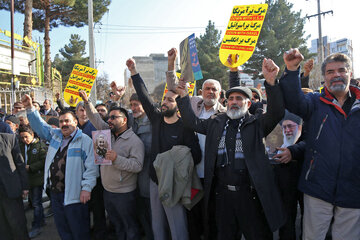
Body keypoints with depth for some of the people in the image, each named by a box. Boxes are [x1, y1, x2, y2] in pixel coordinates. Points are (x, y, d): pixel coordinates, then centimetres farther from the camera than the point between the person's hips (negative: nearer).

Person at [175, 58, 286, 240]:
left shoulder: (257, 123, -2)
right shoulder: (216, 123, 9)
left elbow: (276, 112, -17)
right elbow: (193, 122, 12)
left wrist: (271, 82, -30)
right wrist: (183, 97, 5)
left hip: (249, 193, -3)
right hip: (223, 193, 4)